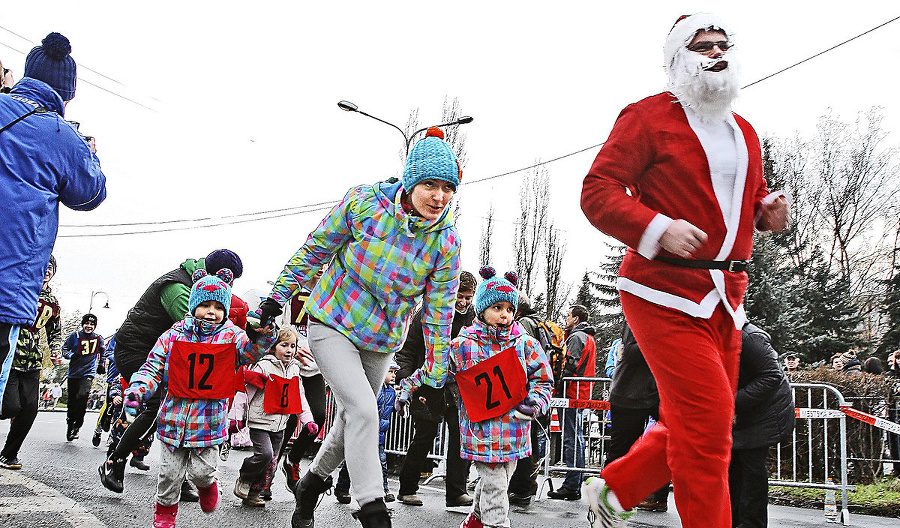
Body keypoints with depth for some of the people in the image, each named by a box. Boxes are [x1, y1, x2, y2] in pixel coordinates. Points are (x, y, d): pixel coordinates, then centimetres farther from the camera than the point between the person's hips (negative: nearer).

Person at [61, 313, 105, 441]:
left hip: (89, 373, -1)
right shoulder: (75, 336, 1)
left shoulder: (98, 338, 6)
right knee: (72, 401, 5)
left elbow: (102, 352, 25)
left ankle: (77, 426, -11)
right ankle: (70, 426, 26)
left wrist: (100, 365, 25)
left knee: (82, 395, -24)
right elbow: (64, 349, 5)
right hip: (74, 373, 1)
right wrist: (71, 355, -15)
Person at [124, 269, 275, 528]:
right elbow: (153, 368, 2)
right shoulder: (173, 336, -1)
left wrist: (261, 334, -41)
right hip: (174, 417, 1)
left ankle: (206, 483, 35)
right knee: (170, 473, 8)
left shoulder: (231, 336, -3)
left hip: (209, 421, -1)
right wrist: (137, 390, -15)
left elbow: (252, 351, -20)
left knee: (201, 471, -2)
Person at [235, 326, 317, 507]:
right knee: (264, 454, -21)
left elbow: (300, 398, 16)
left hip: (280, 424, 6)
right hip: (260, 422, -6)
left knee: (271, 462, 8)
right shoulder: (264, 366, -11)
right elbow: (246, 391, -11)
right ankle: (243, 481, 5)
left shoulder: (294, 369, 9)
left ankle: (253, 494, 22)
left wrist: (308, 420, 7)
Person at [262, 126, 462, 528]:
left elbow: (439, 312, -6)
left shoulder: (447, 241, -13)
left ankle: (311, 484, 41)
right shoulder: (364, 202, -19)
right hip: (332, 324, -3)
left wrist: (433, 374, -4)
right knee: (363, 411, -20)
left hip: (380, 343, 4)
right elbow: (316, 249, -5)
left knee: (351, 425, 14)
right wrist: (280, 295, 1)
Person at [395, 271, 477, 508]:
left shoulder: (475, 319, 2)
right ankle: (407, 489, 19)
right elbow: (406, 351, -1)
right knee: (423, 439, 4)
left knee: (461, 437, -5)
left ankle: (456, 492, 5)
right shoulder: (426, 314, -4)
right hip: (429, 389, -2)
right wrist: (408, 382, -14)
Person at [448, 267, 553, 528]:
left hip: (514, 430, 4)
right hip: (482, 429, -3)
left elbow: (544, 379, 7)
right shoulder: (462, 346, -5)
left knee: (500, 481, 16)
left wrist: (535, 402, -11)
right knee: (493, 482, -6)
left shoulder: (526, 344, 1)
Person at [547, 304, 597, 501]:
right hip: (584, 394, 10)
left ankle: (571, 486, -9)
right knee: (577, 437, 12)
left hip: (573, 392, -10)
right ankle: (575, 485, 15)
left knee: (571, 439, -9)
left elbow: (571, 365, -20)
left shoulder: (576, 337, -10)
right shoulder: (589, 338, 21)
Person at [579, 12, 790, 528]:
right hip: (666, 291, -8)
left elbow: (751, 198, 31)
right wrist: (658, 229, -24)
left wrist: (768, 210, 6)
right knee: (707, 421, -12)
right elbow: (597, 191, -9)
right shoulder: (649, 117, -3)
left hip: (726, 296, 8)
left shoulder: (744, 132, 20)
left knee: (694, 426, 11)